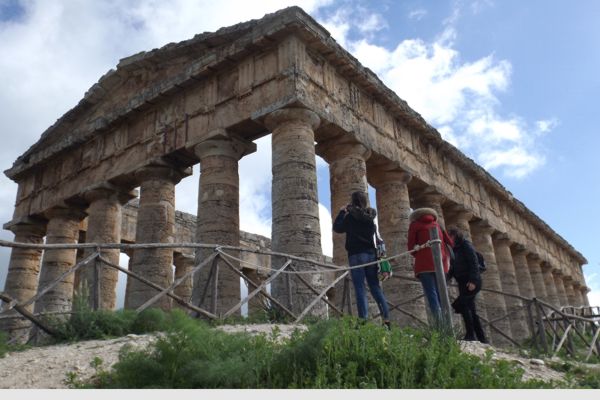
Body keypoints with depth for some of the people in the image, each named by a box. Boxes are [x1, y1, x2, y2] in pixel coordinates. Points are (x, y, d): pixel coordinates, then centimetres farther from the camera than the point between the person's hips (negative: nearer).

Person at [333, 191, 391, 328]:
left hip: (356, 255, -5)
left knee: (360, 288, -5)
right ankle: (386, 319, 4)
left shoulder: (350, 216, -5)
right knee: (375, 287, 8)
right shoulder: (370, 215, 9)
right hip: (371, 254, 5)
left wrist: (342, 212, 18)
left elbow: (337, 228, 7)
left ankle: (363, 320, -11)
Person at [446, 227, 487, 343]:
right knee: (471, 311, 6)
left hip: (472, 282, -8)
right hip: (463, 283, 8)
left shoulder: (466, 245, -5)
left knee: (461, 304, -21)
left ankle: (470, 334, -20)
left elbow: (474, 263, -15)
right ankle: (482, 338, 10)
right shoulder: (454, 250, 18)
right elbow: (453, 269, 17)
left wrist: (472, 280, -23)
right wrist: (446, 278, 1)